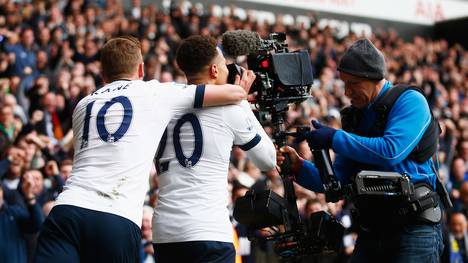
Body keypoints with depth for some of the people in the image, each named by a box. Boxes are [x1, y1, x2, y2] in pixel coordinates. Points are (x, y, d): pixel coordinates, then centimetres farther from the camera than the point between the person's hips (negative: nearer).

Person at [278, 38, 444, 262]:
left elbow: (391, 151, -23)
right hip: (370, 233, 6)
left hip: (413, 229, -6)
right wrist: (299, 167, -4)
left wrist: (335, 138, -17)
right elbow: (338, 181, 13)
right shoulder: (355, 116, 13)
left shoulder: (410, 101, -6)